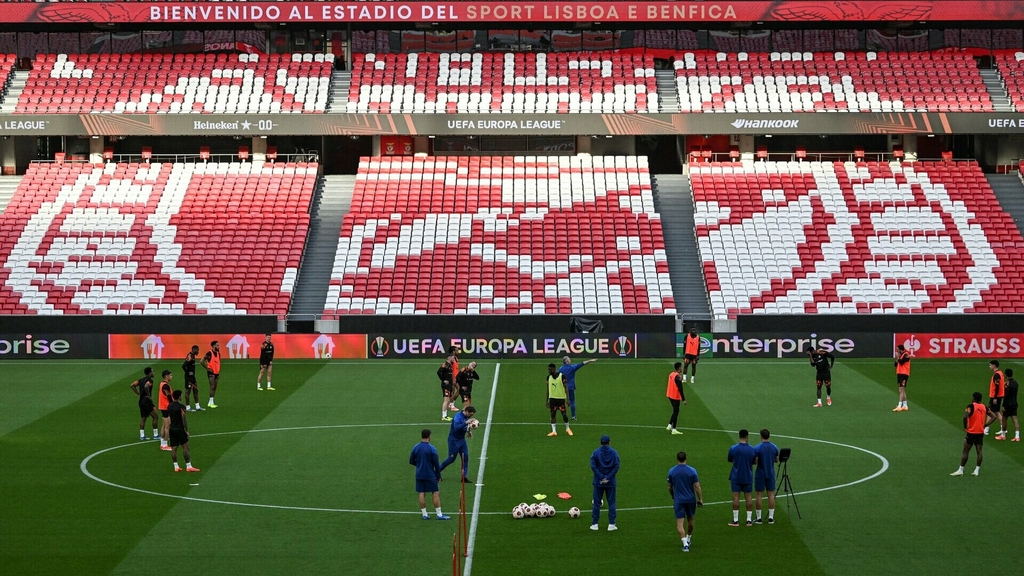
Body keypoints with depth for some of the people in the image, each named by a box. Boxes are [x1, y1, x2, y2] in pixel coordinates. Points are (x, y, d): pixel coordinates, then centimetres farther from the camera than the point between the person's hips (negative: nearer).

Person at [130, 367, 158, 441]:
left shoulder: (141, 379, 13)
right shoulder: (149, 380, -13)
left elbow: (132, 385, 12)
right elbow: (146, 386, -33)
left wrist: (139, 394, 10)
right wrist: (149, 396, -21)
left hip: (141, 401, 8)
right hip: (147, 401, -8)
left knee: (143, 418, 13)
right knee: (155, 416, 1)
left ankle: (142, 435, 10)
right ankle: (155, 435, 3)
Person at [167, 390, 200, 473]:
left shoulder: (169, 406, 7)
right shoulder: (181, 406, -14)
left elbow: (169, 418, 15)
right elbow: (184, 419, -15)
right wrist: (186, 430, -9)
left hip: (172, 429, 7)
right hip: (180, 429, -7)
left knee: (174, 448, 6)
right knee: (185, 447, -2)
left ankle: (176, 466, 6)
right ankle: (188, 466, -3)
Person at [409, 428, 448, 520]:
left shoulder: (415, 448, 0)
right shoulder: (432, 449, -12)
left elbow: (411, 461, 8)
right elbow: (436, 464, -10)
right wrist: (438, 475, 0)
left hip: (419, 475, 4)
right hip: (430, 475, -4)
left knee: (422, 493, 8)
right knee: (435, 493, 1)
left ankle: (424, 514, 10)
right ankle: (439, 514, 2)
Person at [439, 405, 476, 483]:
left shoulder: (466, 417, 3)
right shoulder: (458, 417, -23)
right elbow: (456, 428, -39)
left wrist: (468, 431, 5)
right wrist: (466, 423, -43)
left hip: (462, 440, 8)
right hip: (454, 441, -8)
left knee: (465, 457, 0)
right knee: (451, 459, 0)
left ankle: (464, 477, 3)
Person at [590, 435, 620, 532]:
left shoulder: (596, 452, -1)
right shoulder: (614, 452, 0)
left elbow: (593, 466, -10)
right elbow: (616, 466, -8)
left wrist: (601, 477, -11)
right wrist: (608, 477, -10)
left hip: (598, 482, 0)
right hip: (611, 482, 0)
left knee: (596, 503, 7)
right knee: (611, 503, 6)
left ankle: (594, 524, 7)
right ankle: (611, 524, 3)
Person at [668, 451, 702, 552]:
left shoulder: (672, 471, -3)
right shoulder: (692, 471, -7)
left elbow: (670, 487, 6)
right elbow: (697, 486, -8)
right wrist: (700, 499, 2)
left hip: (678, 500, -1)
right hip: (690, 499, 1)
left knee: (680, 523, -3)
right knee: (690, 520, 22)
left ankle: (685, 543, -18)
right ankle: (688, 539, 39)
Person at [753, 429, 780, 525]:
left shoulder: (757, 448, -14)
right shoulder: (774, 447, 0)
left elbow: (755, 462, -15)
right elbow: (777, 460, 10)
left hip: (760, 474, -4)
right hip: (771, 474, 4)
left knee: (758, 495, 3)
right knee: (771, 495, 7)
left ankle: (758, 518, 4)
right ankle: (771, 517, 6)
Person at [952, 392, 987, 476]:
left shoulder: (971, 406, -12)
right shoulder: (984, 407, 6)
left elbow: (965, 416, -27)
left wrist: (965, 427, -13)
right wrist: (985, 425, 10)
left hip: (971, 432, -5)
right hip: (981, 432, 5)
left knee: (966, 451, 1)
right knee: (979, 451, 7)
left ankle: (960, 470, 3)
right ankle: (977, 470, 5)